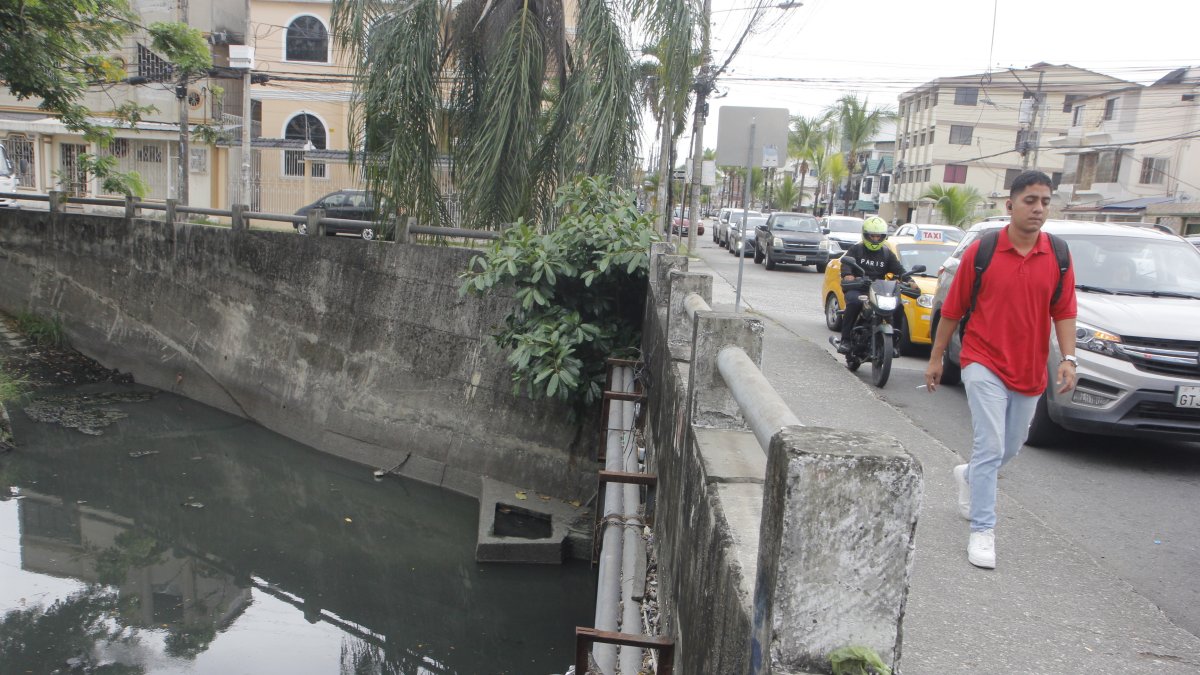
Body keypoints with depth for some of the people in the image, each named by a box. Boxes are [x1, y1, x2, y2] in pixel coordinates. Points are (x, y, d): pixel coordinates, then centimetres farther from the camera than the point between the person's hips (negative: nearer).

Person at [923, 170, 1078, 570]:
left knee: (1011, 448, 19)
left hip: (1030, 371, 5)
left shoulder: (1058, 256, 1)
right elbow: (952, 309, -1)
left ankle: (969, 477, 48)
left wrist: (1067, 359, -9)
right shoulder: (981, 252, -7)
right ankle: (982, 531, -1)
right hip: (985, 364, -4)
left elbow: (1064, 312, 4)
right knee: (991, 447, -11)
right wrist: (936, 357, 2)